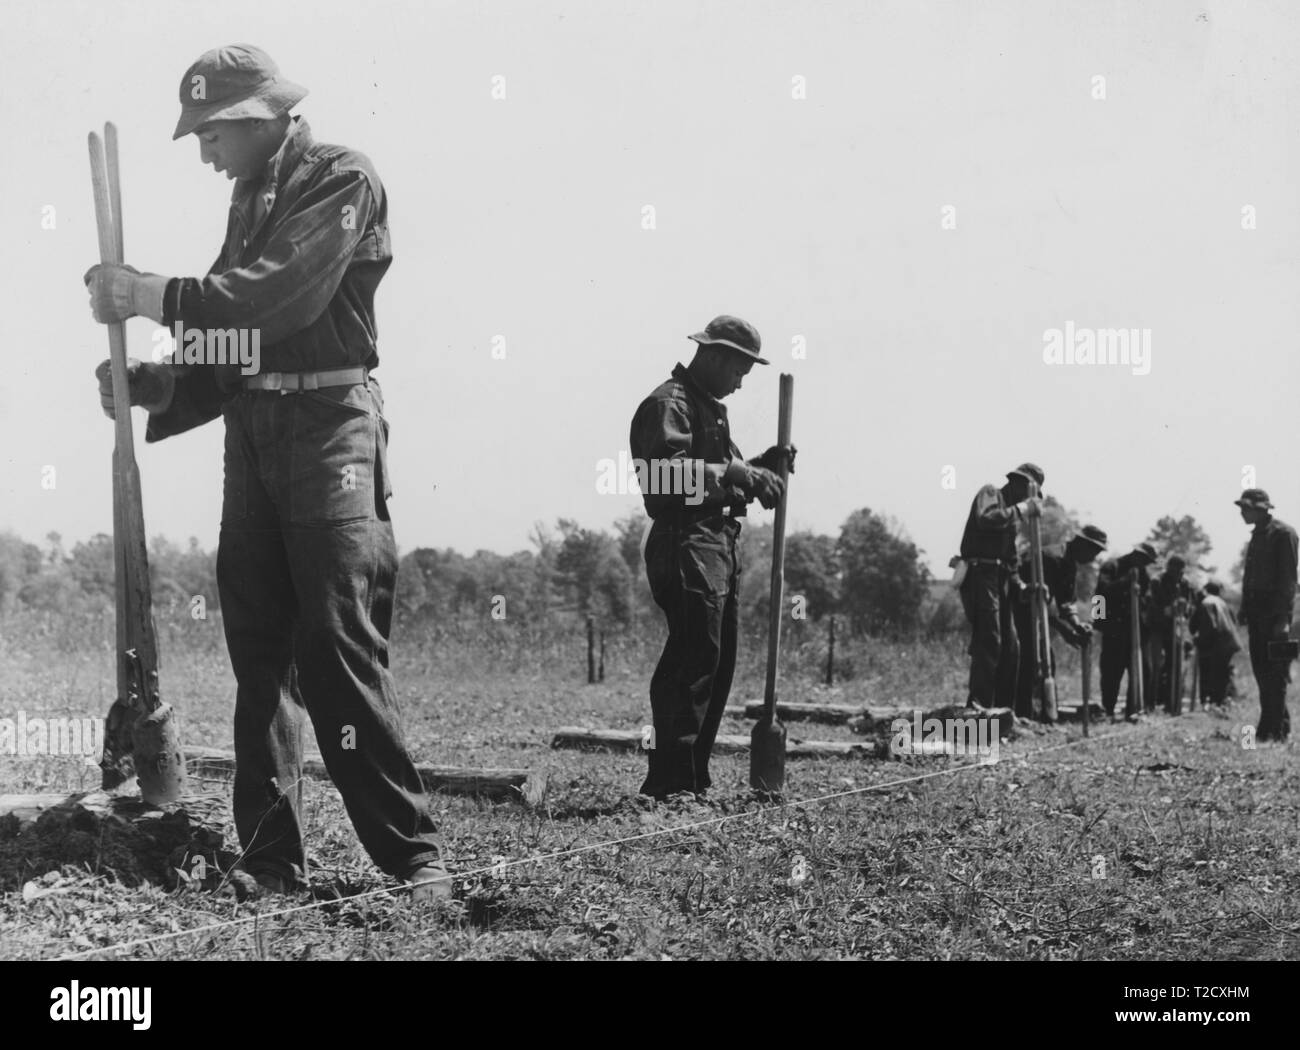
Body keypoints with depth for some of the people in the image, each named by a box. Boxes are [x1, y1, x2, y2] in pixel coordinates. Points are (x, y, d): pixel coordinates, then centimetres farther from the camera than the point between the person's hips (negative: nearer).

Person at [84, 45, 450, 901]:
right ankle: (274, 862, 9)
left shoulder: (343, 180, -5)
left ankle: (415, 854, -7)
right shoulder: (251, 199, 19)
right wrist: (148, 384, 3)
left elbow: (280, 294, -20)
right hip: (252, 427, 8)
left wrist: (152, 296, -18)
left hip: (329, 422, -8)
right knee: (259, 652, 4)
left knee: (340, 651, -12)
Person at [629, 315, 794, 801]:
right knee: (692, 661, -14)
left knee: (717, 665, 11)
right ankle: (668, 783, -12)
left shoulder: (712, 408, 25)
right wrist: (736, 474, -25)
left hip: (719, 546, 11)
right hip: (685, 546, -11)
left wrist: (762, 466, 10)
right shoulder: (668, 404, -9)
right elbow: (669, 473, -24)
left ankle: (692, 777, 17)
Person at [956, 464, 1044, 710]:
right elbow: (986, 519, -23)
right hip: (980, 575, -10)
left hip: (999, 579, 10)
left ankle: (1003, 707, 9)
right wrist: (1023, 509, -18)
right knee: (989, 641, -18)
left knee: (1010, 646, 7)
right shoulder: (990, 493, 1)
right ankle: (978, 705, -22)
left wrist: (1019, 585, 12)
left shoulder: (1011, 512, 27)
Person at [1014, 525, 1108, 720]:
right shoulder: (1050, 558, -24)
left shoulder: (1071, 567, 7)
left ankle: (1045, 714, 12)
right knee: (1030, 658, -18)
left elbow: (1066, 602, 7)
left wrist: (1077, 624, -13)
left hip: (1031, 611, 11)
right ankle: (1023, 715, -19)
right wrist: (1063, 629, -30)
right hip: (1018, 607, -11)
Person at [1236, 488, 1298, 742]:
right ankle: (1278, 725, 17)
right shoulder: (1257, 535, 16)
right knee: (1261, 669, 9)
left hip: (1275, 612, -8)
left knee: (1274, 673, -5)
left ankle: (1274, 729, -3)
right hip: (1257, 611, 8)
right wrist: (1245, 609, 13)